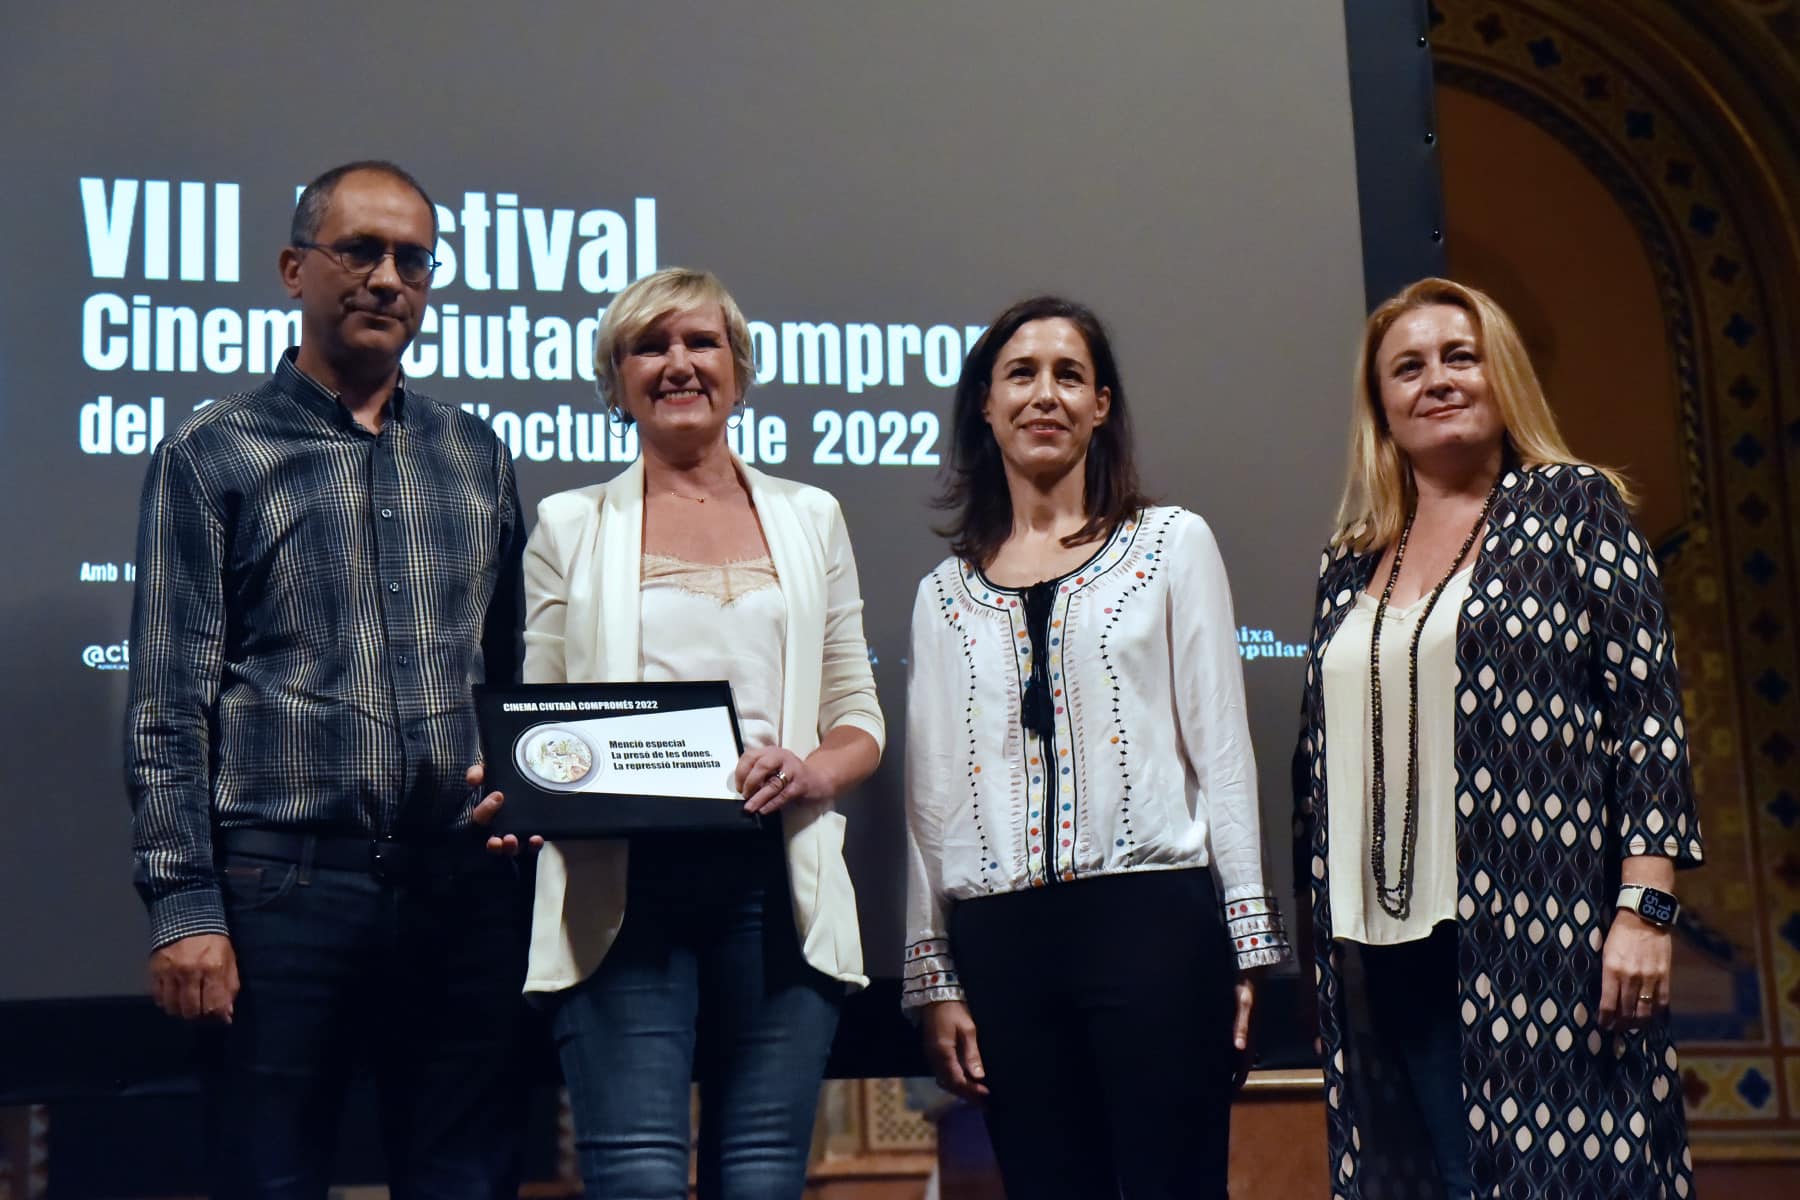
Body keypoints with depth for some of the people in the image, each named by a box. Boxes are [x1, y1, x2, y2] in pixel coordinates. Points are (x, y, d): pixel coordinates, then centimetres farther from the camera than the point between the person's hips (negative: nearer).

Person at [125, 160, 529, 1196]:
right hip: (284, 887, -3)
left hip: (467, 885, 3)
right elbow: (168, 706, -2)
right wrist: (184, 907, -9)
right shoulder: (214, 457, 2)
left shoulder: (476, 457, 14)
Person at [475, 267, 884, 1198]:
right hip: (622, 886, -1)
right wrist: (515, 797, -11)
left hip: (776, 881, 2)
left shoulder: (808, 518, 16)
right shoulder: (570, 525, 13)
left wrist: (811, 773, -7)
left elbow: (860, 721, 15)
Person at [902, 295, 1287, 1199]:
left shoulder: (1173, 545, 7)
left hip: (1154, 920, -2)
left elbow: (1221, 748, 4)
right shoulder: (946, 591, 13)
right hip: (1001, 942, 3)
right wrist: (933, 976, 8)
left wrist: (1245, 940, -2)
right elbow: (932, 788, 12)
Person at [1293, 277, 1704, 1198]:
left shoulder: (1570, 506, 3)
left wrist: (1644, 907, -12)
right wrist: (1324, 934, 13)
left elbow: (1648, 709, -4)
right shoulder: (1350, 568, 15)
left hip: (1543, 935, -4)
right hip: (1395, 944, 4)